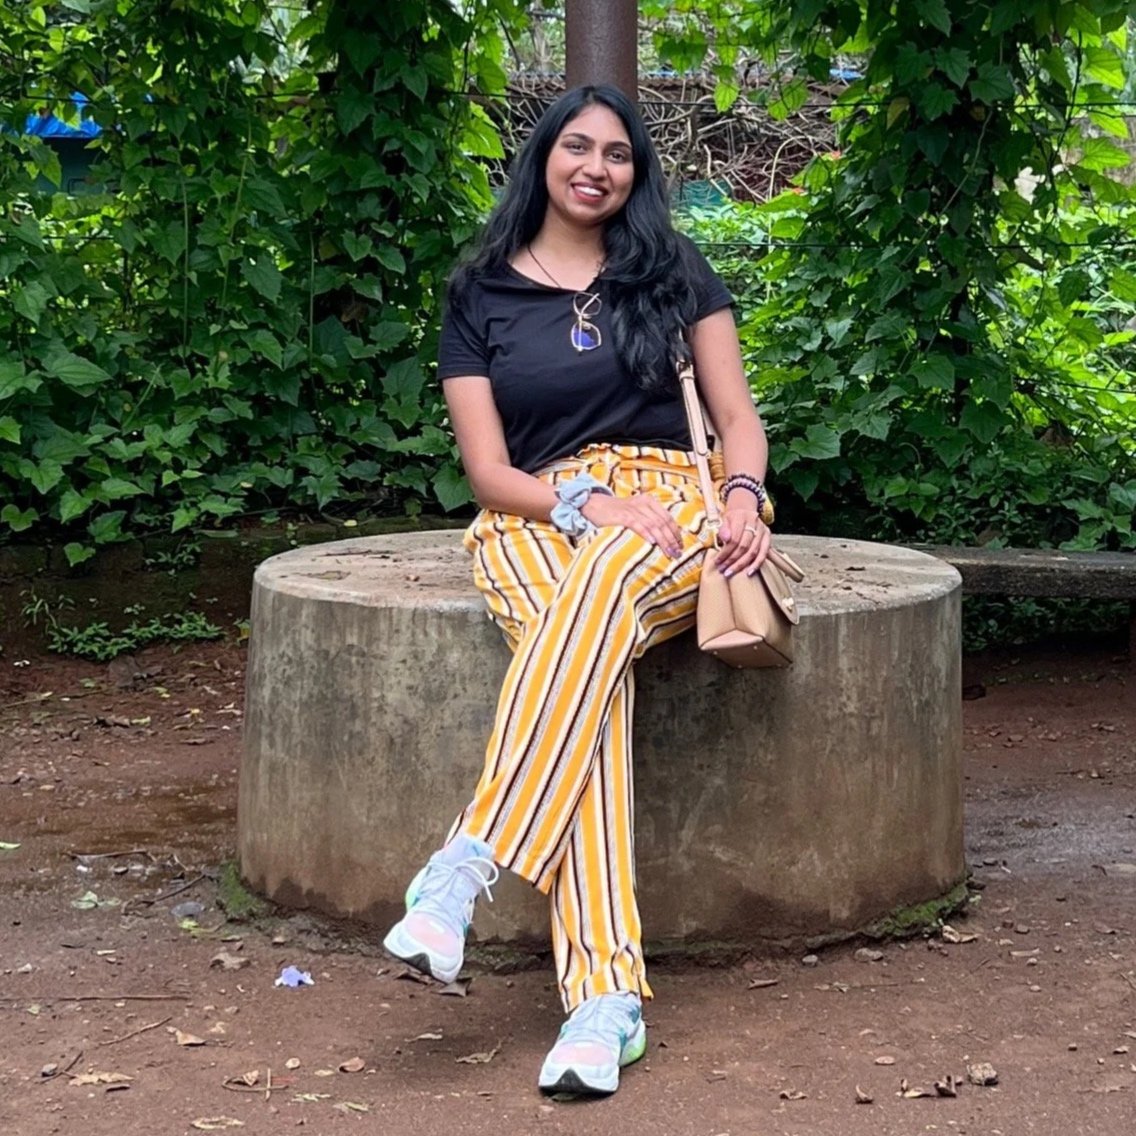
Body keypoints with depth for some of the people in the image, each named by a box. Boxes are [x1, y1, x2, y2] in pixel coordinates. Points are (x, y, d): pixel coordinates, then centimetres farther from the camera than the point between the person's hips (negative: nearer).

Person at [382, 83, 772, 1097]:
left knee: (602, 583, -39)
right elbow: (490, 473, 6)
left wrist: (745, 497, -10)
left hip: (676, 511, 1)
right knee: (595, 672, -36)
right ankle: (606, 994, -47)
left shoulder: (675, 273, 16)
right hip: (540, 522, 0)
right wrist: (593, 503, -13)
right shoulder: (480, 298, 13)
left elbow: (739, 420, 12)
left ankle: (467, 868, -47)